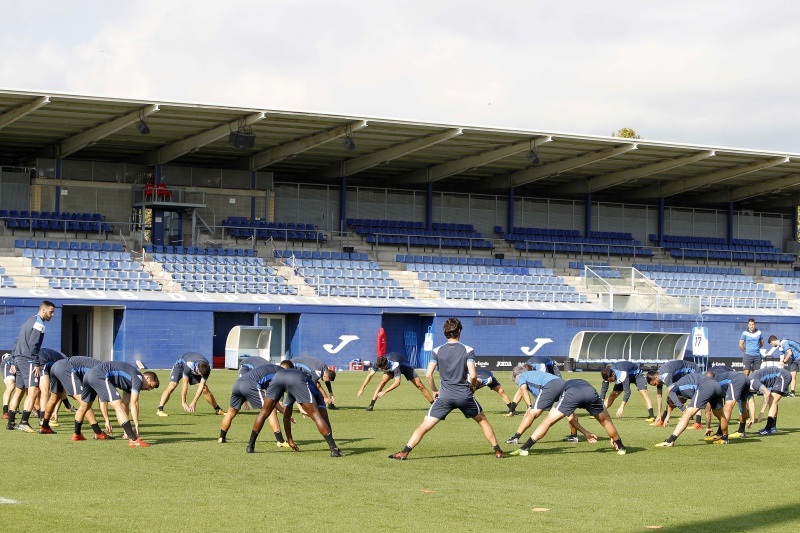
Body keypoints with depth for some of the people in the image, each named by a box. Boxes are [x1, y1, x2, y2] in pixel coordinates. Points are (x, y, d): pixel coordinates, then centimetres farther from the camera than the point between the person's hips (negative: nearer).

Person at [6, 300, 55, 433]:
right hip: (28, 361, -10)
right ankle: (24, 422, -22)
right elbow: (33, 345, -17)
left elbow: (17, 341, 22)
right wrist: (36, 364, -19)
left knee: (19, 391, 14)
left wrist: (14, 362, 22)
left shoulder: (29, 321, 22)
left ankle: (10, 423, 17)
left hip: (19, 360, 10)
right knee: (33, 391, -13)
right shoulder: (38, 324, -8)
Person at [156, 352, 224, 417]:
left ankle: (218, 410, 12)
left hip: (194, 371, 4)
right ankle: (160, 410, -30)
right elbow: (184, 384, -38)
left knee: (205, 389, -3)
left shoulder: (207, 368, -32)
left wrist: (194, 402, -29)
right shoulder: (189, 365, -45)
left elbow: (201, 385, -27)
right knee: (172, 385, -26)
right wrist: (183, 402, -34)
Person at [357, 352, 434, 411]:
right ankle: (371, 404, -21)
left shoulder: (395, 365, -46)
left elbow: (397, 383, -43)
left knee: (419, 385, -9)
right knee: (383, 380, -23)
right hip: (390, 369, 4)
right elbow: (370, 375, -21)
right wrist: (362, 389, -25)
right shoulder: (378, 363, -31)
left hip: (405, 367, -4)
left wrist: (384, 392, -45)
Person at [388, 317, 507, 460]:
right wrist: (472, 388, 10)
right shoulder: (468, 350, -2)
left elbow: (428, 375, -3)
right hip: (465, 395, 0)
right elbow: (473, 375, -10)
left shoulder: (437, 351, 2)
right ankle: (498, 451, 22)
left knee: (425, 426, 1)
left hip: (445, 396, 0)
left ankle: (404, 452, -10)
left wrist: (434, 391, 12)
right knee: (482, 420, 21)